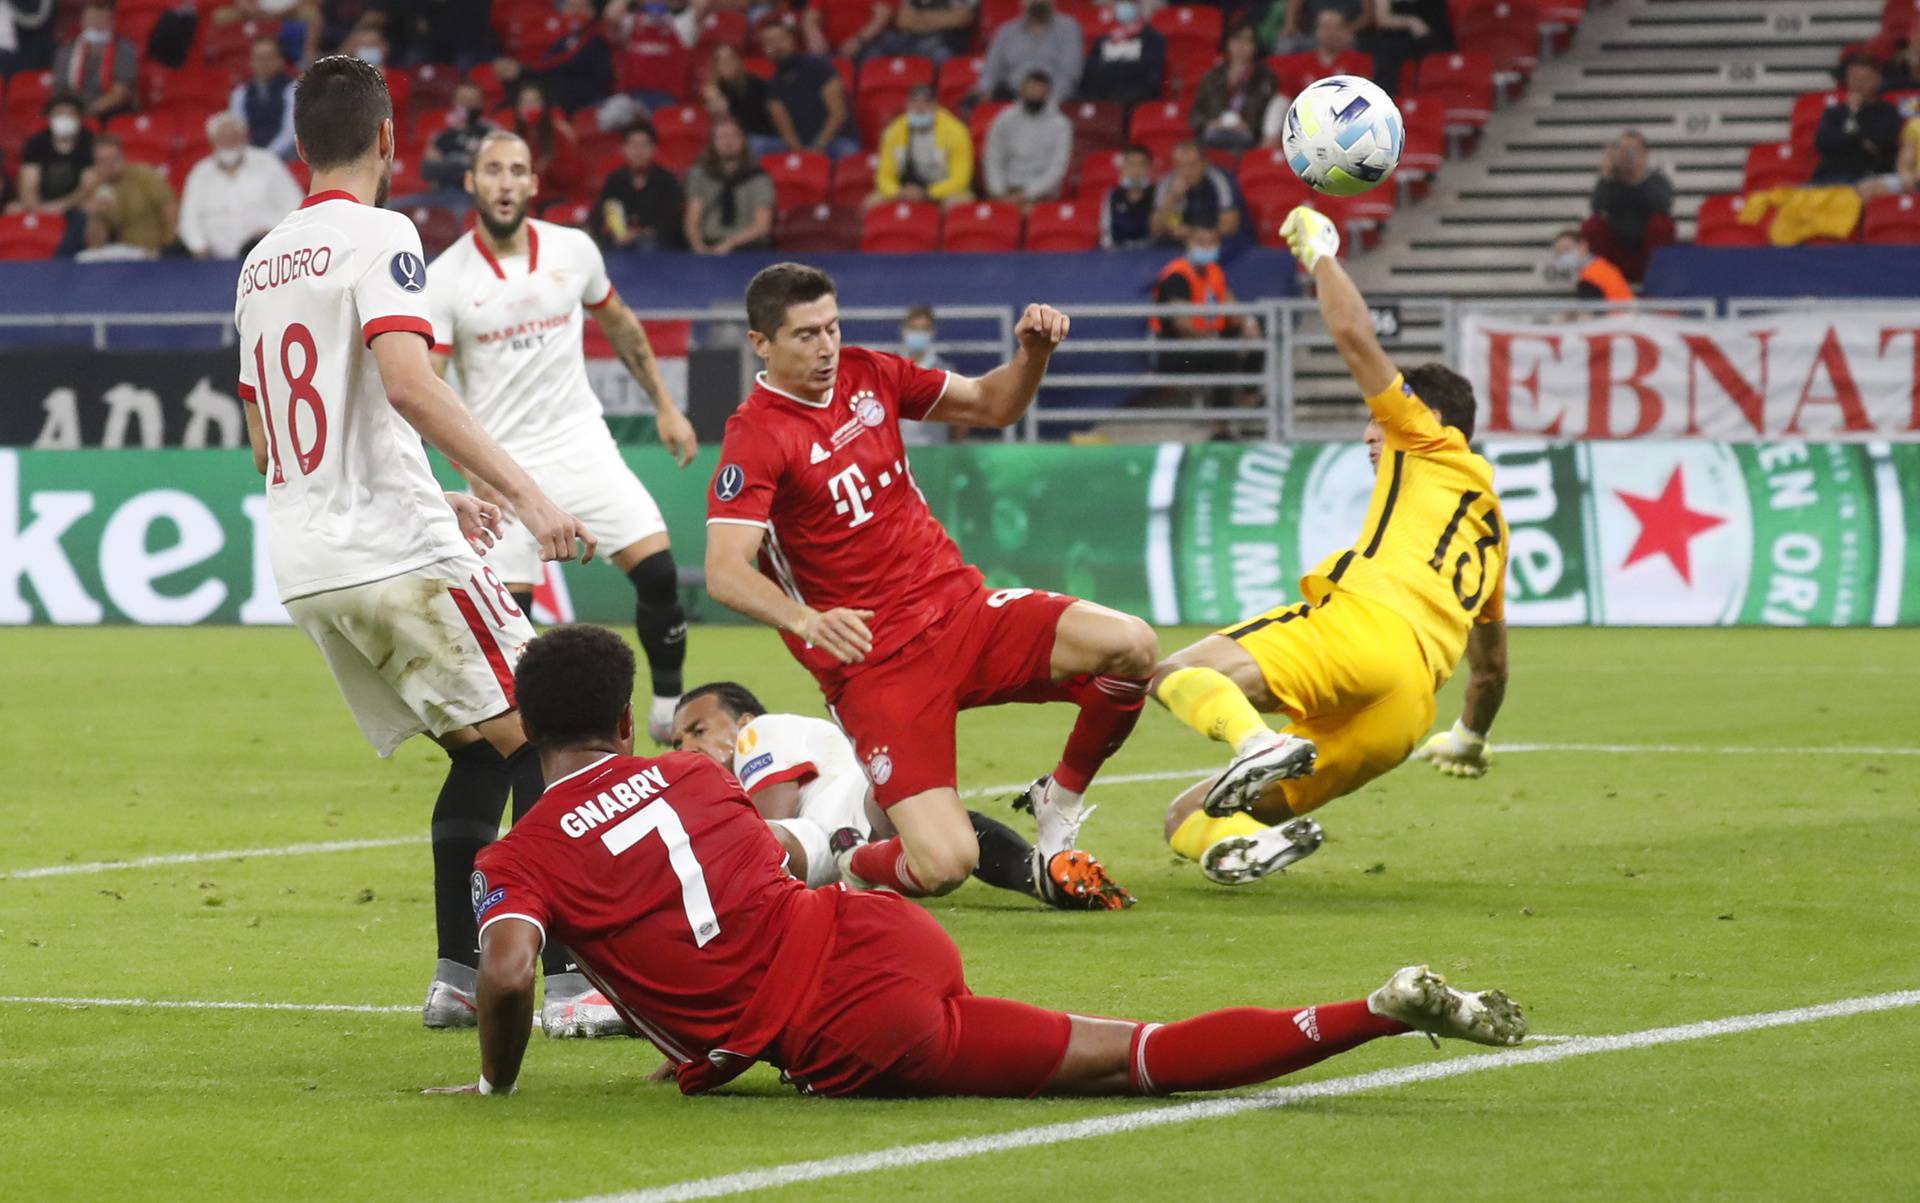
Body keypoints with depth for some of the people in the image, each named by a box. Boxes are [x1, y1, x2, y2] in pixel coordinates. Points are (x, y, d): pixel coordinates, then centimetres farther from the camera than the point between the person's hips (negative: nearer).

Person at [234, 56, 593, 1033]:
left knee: (479, 752, 16)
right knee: (540, 742, -5)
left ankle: (457, 978, 10)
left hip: (305, 567, 8)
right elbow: (407, 384, -22)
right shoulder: (377, 236, -6)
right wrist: (523, 492, -24)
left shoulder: (260, 264, 19)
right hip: (397, 552, -8)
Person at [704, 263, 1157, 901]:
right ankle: (848, 866, 14)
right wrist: (807, 621, -41)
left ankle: (1059, 803, 6)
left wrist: (1033, 353, -3)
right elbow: (725, 573, -22)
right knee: (944, 865, -22)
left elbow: (992, 406, 19)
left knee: (1132, 645, -20)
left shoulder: (867, 374, 9)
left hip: (963, 608, 6)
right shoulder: (755, 436, -11)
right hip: (874, 660, -6)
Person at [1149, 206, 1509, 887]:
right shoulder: (1491, 531, 39)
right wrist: (1470, 739, 67)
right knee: (1186, 818, 5)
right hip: (1402, 721, 7)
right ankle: (1252, 841, -31)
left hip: (1368, 623, -7)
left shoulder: (1438, 449, 18)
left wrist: (1319, 250, 25)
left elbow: (1352, 334, 9)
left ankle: (1258, 742, -50)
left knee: (1177, 673, -20)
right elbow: (1491, 667, 48)